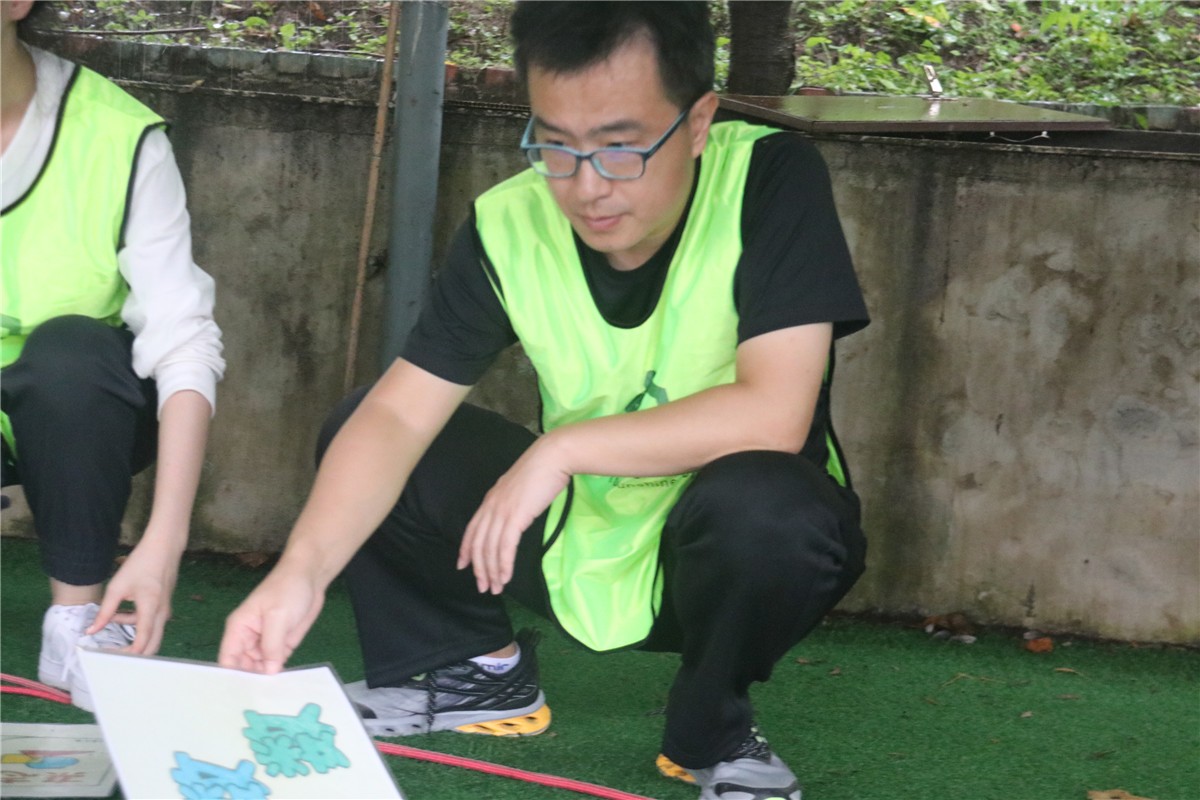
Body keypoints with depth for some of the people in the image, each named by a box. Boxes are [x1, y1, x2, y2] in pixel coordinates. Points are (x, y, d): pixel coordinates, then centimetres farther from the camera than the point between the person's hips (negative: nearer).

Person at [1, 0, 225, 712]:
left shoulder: (117, 134, -18)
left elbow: (185, 344, -22)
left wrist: (163, 543, -34)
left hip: (79, 409, -1)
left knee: (68, 349, -33)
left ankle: (80, 621, -20)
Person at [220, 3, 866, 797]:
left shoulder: (771, 180, -24)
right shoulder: (509, 225, -14)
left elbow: (774, 415, -33)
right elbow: (396, 415, -17)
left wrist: (563, 448, -30)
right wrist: (303, 569, -34)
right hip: (584, 541, 4)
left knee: (762, 505, -37)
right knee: (358, 437, -8)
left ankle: (713, 732, -7)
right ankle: (479, 672, 14)